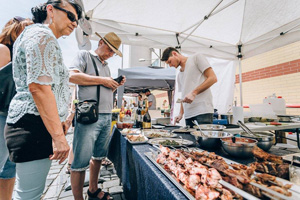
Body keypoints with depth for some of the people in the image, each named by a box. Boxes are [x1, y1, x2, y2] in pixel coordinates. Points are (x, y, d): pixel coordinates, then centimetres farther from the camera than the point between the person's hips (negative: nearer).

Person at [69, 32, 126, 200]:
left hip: (107, 117, 8)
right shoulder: (84, 55, 3)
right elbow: (72, 76, -14)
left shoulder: (107, 66, 23)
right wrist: (102, 80, -12)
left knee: (99, 157, 17)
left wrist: (116, 85, 8)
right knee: (81, 162, 1)